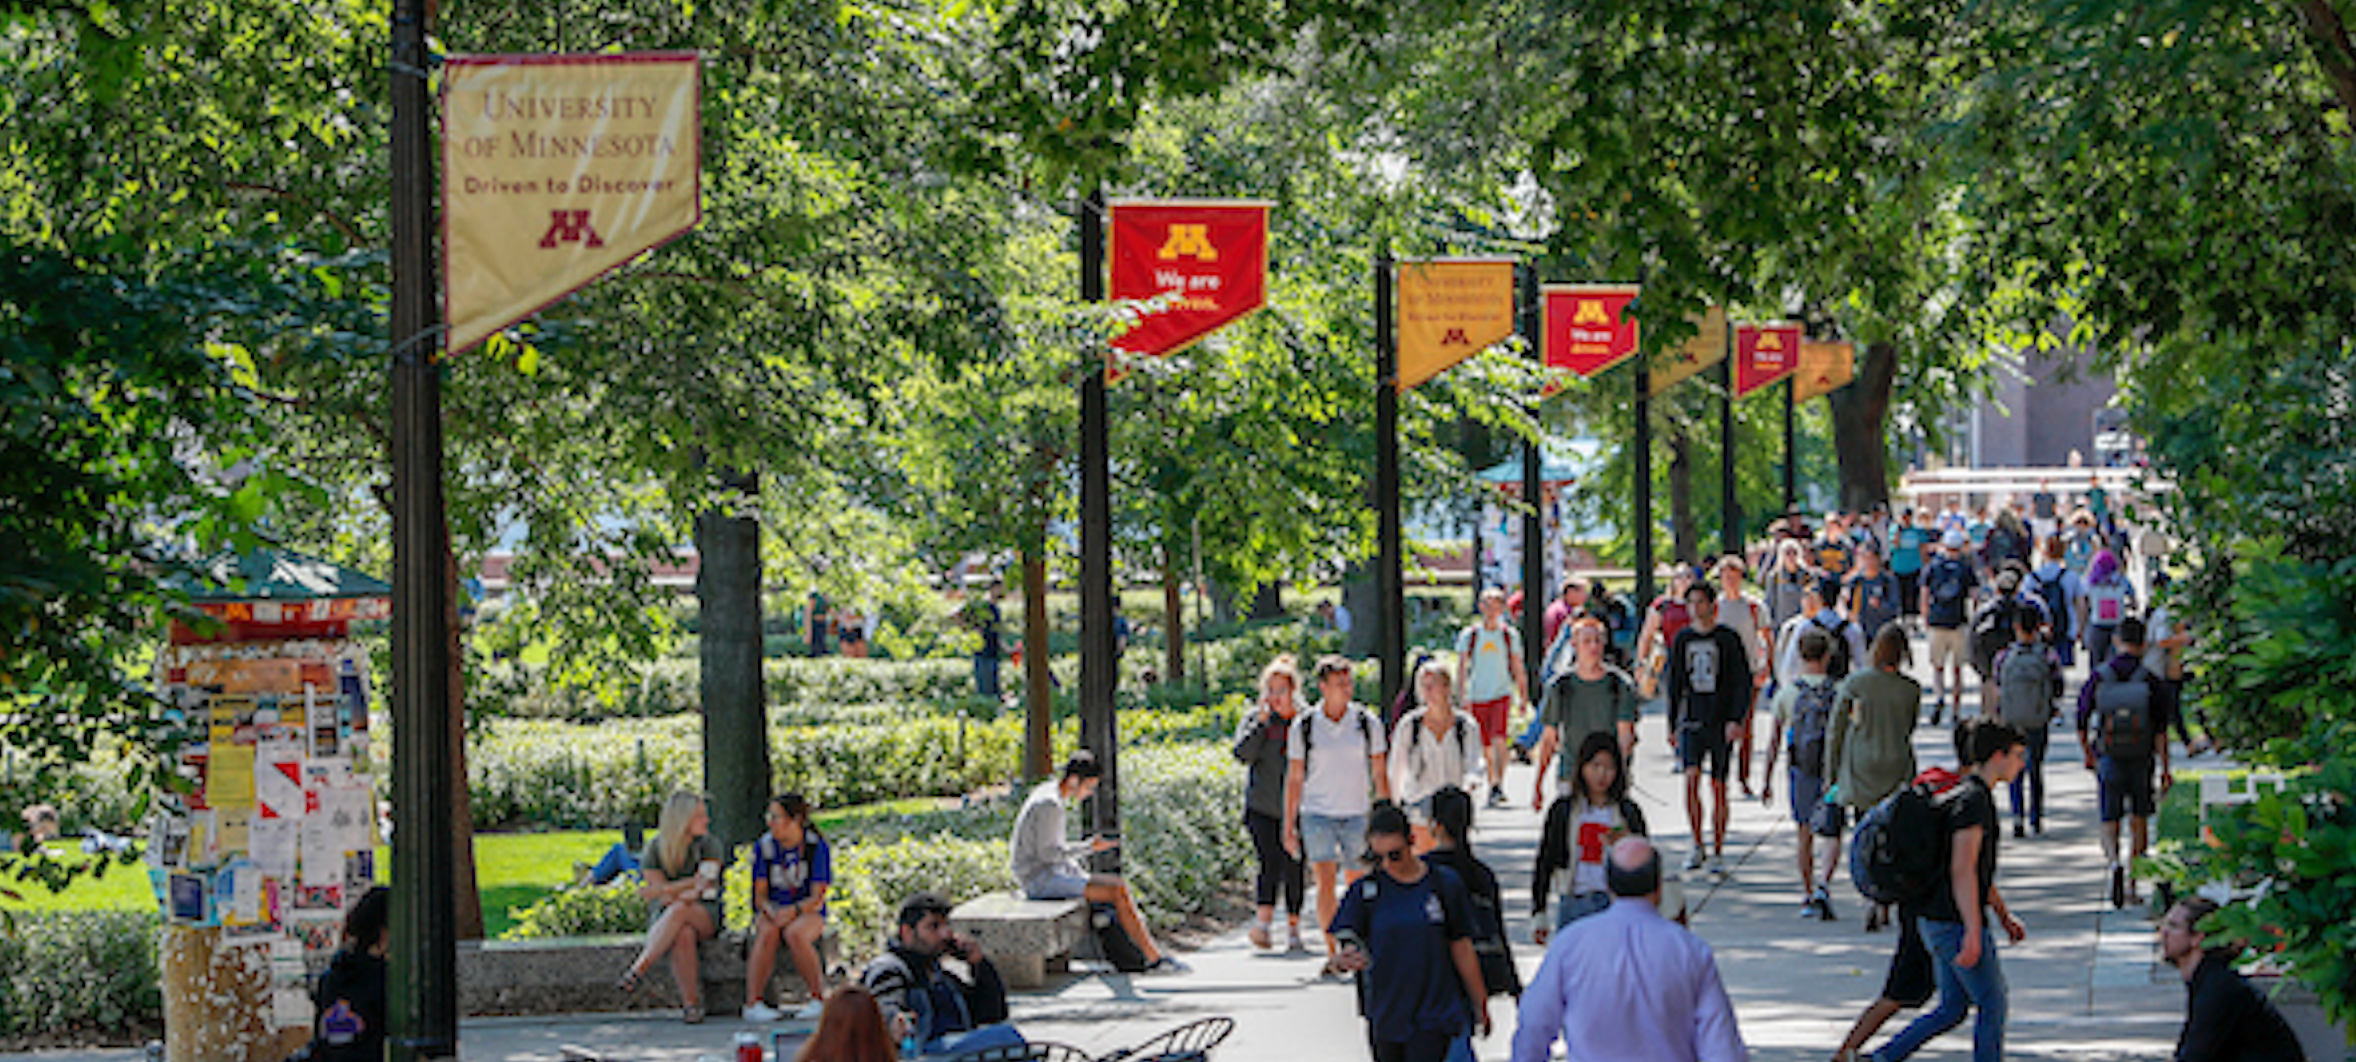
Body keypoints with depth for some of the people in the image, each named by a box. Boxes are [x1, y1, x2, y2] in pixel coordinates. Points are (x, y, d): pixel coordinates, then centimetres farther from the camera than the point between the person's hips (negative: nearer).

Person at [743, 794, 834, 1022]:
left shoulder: (817, 847, -7)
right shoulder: (764, 846, 1)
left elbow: (817, 898, -10)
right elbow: (760, 894, 2)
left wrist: (793, 911, -29)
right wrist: (770, 911, -21)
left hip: (807, 912, -2)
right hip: (771, 911, 2)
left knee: (795, 933, -36)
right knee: (767, 933, -34)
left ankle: (819, 999, -23)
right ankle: (752, 1003, -37)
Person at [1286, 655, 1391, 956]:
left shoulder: (1368, 724, 1)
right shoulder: (1304, 728, -1)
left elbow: (1380, 774, 6)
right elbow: (1294, 779, 5)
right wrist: (1289, 827, 3)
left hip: (1357, 815, 2)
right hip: (1317, 815, -2)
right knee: (1325, 882, -14)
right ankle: (1331, 951, -13)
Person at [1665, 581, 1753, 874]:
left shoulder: (1728, 639, -2)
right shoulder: (1682, 640, 9)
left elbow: (1743, 682, -3)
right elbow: (1674, 683, 17)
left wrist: (1736, 720, -14)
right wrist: (1673, 723, 16)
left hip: (1721, 723, -2)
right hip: (1691, 719, 2)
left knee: (1718, 785, 1)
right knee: (1691, 777, -14)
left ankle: (1718, 853, 10)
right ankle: (1697, 847, -2)